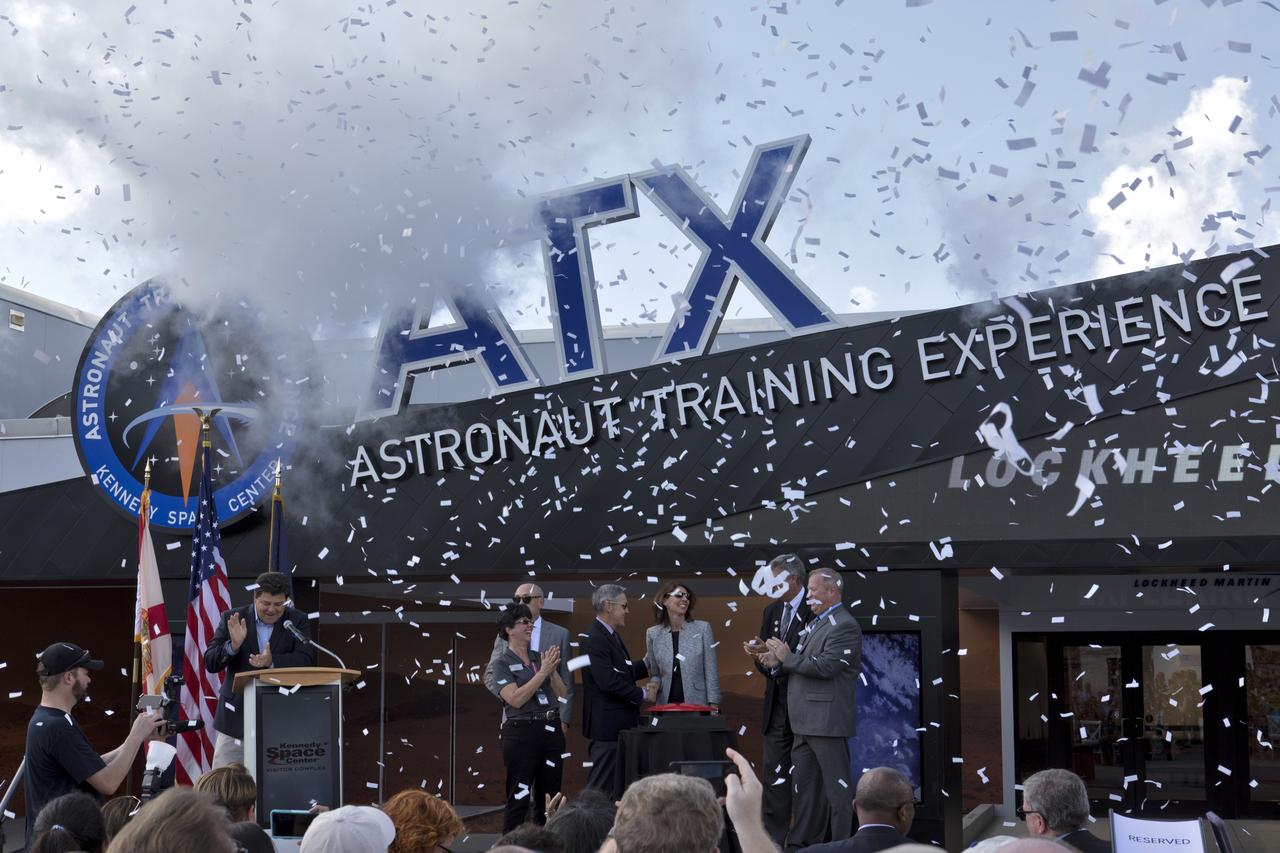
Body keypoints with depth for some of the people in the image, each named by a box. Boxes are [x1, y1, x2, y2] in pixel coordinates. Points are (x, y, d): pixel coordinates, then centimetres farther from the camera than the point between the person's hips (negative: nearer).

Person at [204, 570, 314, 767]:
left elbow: (306, 660, -12)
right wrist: (233, 645, -23)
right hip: (236, 715, 0)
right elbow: (210, 663, -3)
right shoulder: (232, 619, 0)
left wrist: (272, 661, -29)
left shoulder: (298, 621, 1)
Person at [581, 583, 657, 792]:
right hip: (607, 726, -10)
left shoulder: (610, 635, 16)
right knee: (601, 788, -6)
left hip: (620, 725, 10)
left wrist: (646, 667, 11)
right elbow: (607, 681, -24)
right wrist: (642, 694, -16)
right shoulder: (595, 639, -18)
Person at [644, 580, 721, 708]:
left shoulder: (702, 629, 3)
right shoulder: (653, 634, 6)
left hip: (697, 704, -1)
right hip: (666, 704, 1)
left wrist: (713, 704, -5)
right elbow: (655, 674, 13)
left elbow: (711, 671, 1)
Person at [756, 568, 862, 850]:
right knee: (805, 786, 15)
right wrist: (779, 662, 1)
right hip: (805, 721, 10)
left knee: (835, 788, -3)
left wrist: (788, 657, -14)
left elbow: (826, 666, -23)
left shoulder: (845, 626, -12)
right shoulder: (816, 623, 18)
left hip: (827, 720, -10)